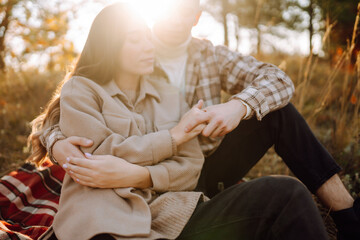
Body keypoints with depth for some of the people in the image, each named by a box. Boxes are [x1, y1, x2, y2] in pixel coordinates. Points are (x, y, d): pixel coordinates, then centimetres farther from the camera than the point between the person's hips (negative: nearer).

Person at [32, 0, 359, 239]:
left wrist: (239, 105, -29)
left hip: (209, 171, 4)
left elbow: (278, 80, -7)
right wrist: (59, 145, -36)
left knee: (278, 111, -12)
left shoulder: (210, 56, 5)